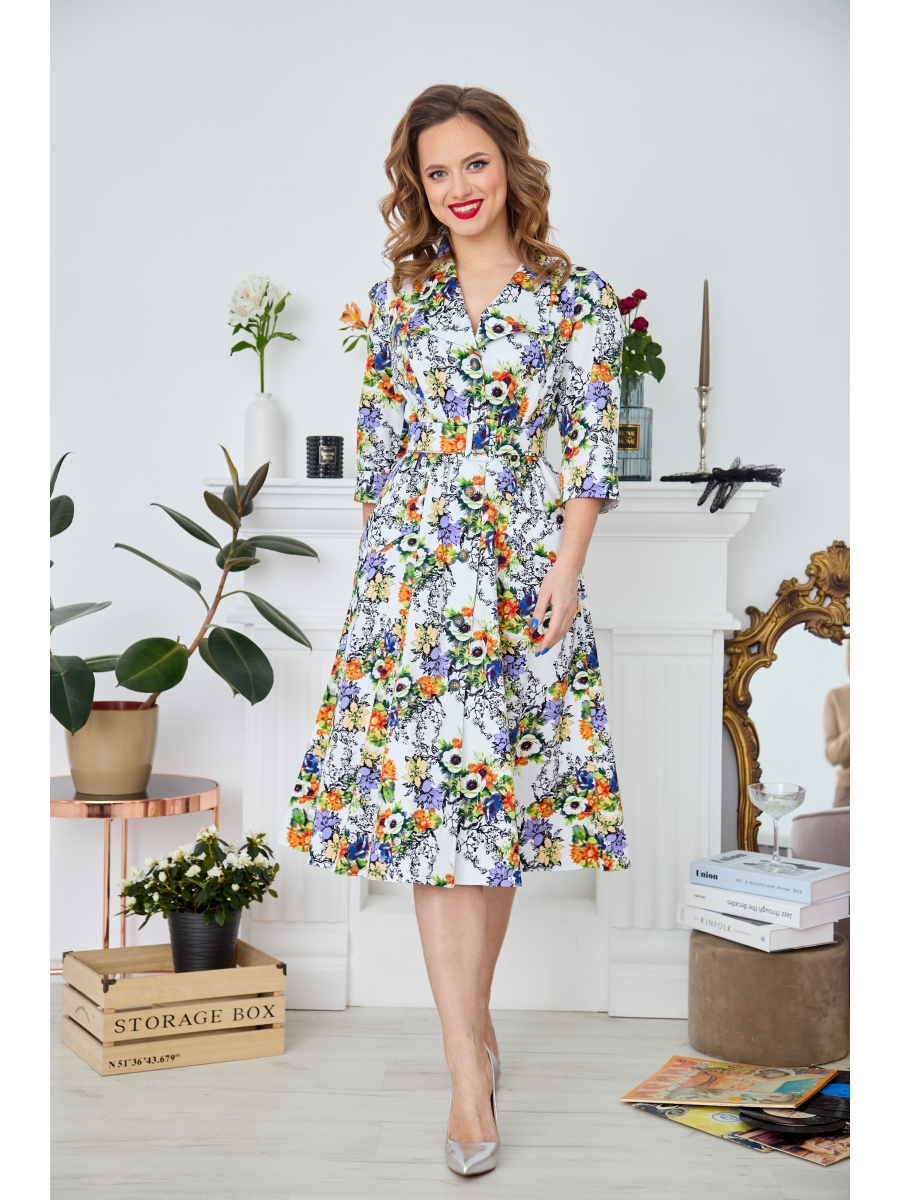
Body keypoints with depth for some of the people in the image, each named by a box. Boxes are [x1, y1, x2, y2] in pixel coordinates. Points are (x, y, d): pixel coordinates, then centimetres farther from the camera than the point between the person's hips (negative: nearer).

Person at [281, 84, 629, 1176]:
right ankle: (471, 1065, 0)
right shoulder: (398, 294, 9)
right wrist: (383, 554, 7)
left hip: (522, 568, -1)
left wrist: (565, 568, -8)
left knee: (497, 795, 5)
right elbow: (377, 440, 11)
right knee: (422, 796, -5)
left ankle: (469, 1022, 24)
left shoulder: (577, 299, 2)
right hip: (409, 568, 2)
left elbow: (593, 448, 0)